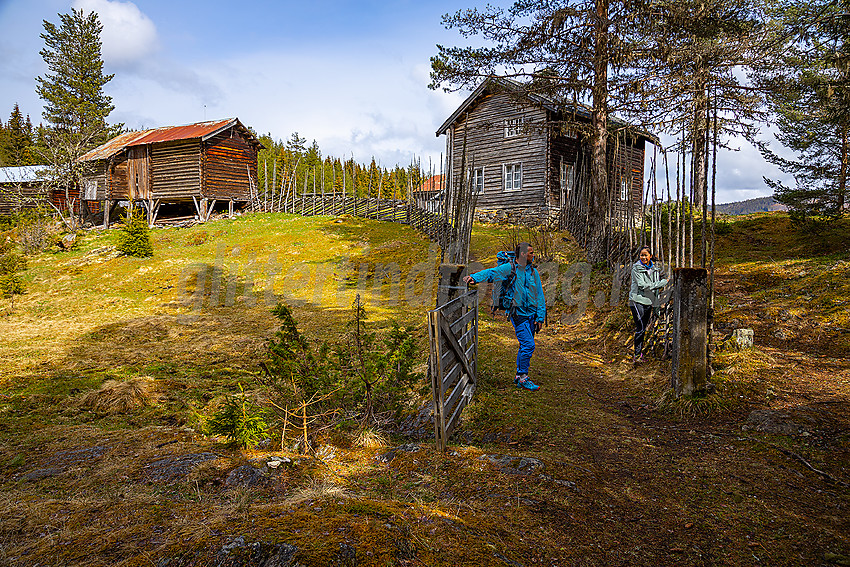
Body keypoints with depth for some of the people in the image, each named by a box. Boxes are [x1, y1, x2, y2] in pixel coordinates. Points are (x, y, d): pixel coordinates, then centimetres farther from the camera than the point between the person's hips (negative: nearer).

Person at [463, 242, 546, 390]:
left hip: (531, 314, 6)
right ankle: (523, 377, 2)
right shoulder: (510, 268, -5)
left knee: (525, 346, 12)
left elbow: (539, 296, 12)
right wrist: (475, 277, -35)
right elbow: (491, 272, -15)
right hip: (518, 313, -6)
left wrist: (540, 317, 6)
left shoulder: (533, 271, 12)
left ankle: (519, 377, 24)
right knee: (528, 345, -11)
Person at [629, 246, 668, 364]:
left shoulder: (655, 268, 10)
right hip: (637, 300, -6)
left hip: (649, 301, 6)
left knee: (643, 329, 11)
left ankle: (640, 353, 20)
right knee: (640, 328, -13)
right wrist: (662, 283, -15)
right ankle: (637, 355, -9)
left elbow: (656, 285, 19)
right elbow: (643, 285, -17)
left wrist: (661, 278, -2)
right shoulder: (636, 268, -9)